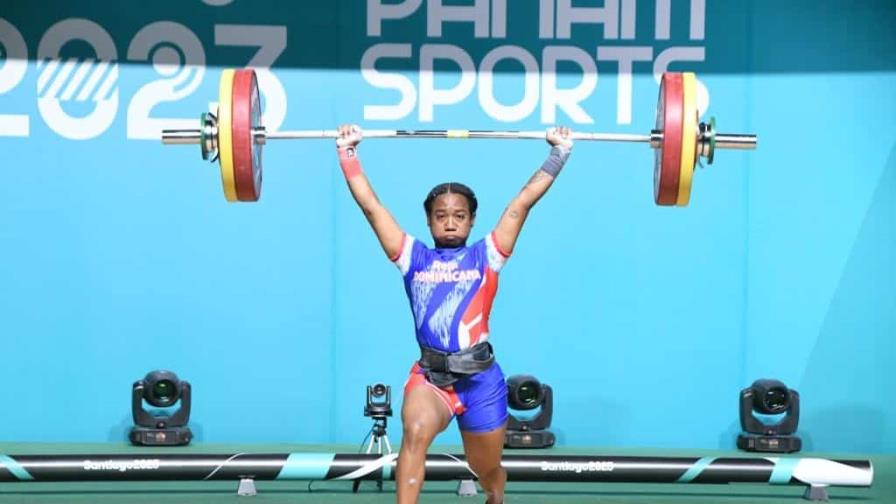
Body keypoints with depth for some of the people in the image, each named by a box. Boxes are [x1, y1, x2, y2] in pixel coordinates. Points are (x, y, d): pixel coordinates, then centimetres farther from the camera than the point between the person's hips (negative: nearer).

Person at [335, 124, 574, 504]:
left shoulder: (486, 256, 5)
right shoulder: (414, 258, 7)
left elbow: (522, 203, 3)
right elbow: (371, 206, 6)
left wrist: (559, 154, 2)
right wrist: (348, 154, 5)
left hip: (481, 378, 1)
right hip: (430, 376, -1)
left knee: (487, 469, 15)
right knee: (415, 432, -32)